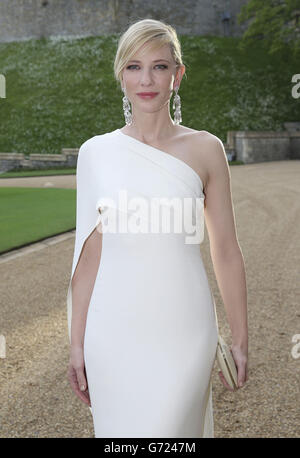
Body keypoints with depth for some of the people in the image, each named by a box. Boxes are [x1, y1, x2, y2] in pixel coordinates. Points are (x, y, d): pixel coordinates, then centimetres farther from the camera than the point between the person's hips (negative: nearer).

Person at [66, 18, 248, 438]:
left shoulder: (205, 149, -2)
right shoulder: (96, 152, 2)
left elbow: (226, 252, 2)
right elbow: (89, 254, 4)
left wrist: (241, 339, 4)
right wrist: (77, 343, 5)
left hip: (184, 330, -1)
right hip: (115, 334, 1)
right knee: (120, 431, 12)